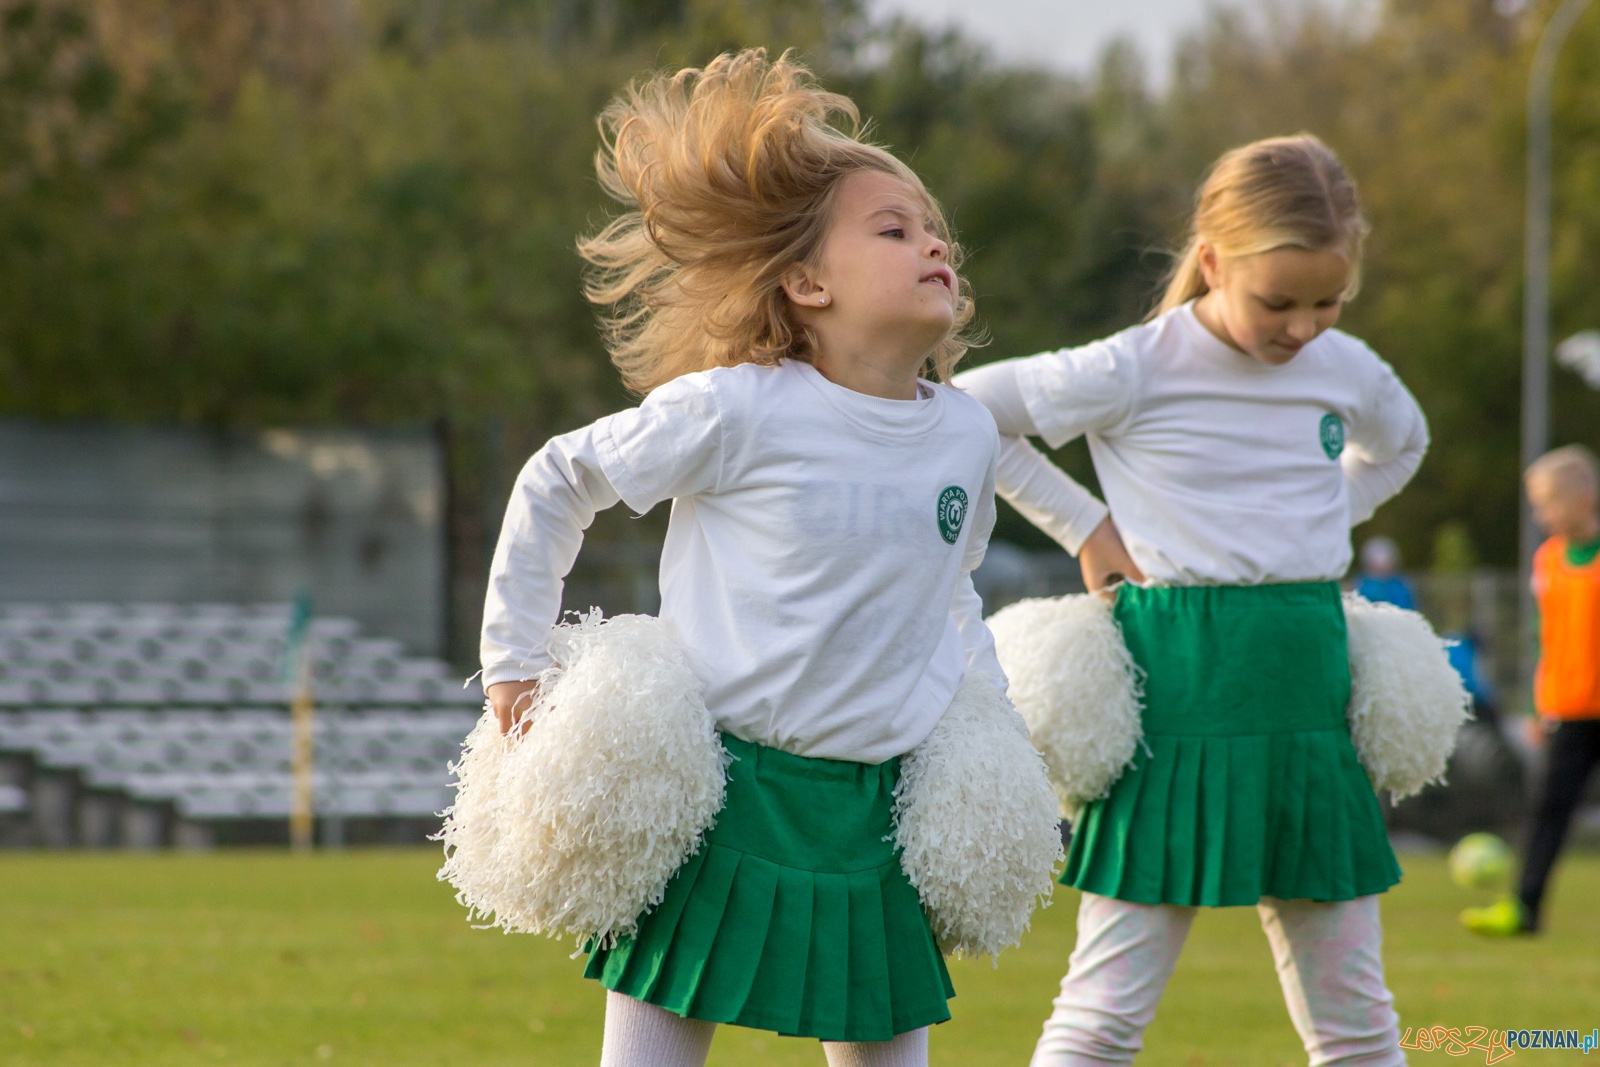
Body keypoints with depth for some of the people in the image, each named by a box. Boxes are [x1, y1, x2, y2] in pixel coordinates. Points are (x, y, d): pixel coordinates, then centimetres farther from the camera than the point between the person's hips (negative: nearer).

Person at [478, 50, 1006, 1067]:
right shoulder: (736, 412, -11)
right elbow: (556, 482, 1)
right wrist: (516, 664, 1)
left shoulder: (967, 430, 5)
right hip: (720, 794, -5)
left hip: (871, 817, 5)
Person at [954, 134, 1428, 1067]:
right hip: (1179, 684, -5)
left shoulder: (1348, 370, 6)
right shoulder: (1134, 373, -10)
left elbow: (1401, 444, 30)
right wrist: (1084, 524, -1)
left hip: (1307, 695, 5)